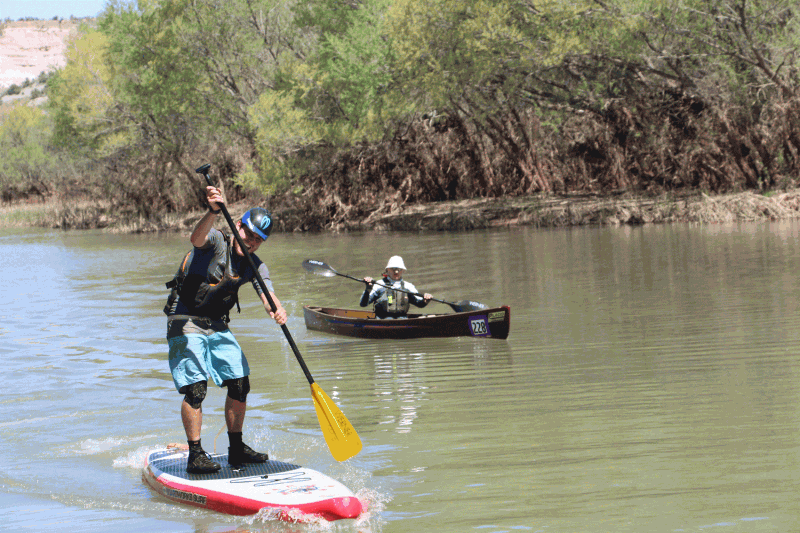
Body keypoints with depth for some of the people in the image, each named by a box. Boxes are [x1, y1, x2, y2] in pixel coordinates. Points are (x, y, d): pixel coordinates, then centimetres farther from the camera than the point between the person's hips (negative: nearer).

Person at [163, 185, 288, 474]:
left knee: (240, 384, 4)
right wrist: (213, 212, -58)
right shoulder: (216, 241, -14)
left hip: (217, 326, 7)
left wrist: (277, 309, -37)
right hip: (186, 322, -7)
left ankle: (236, 449, 18)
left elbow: (267, 295, -13)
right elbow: (197, 238, -38)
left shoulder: (255, 266, 3)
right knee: (196, 388, -13)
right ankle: (195, 455, -7)